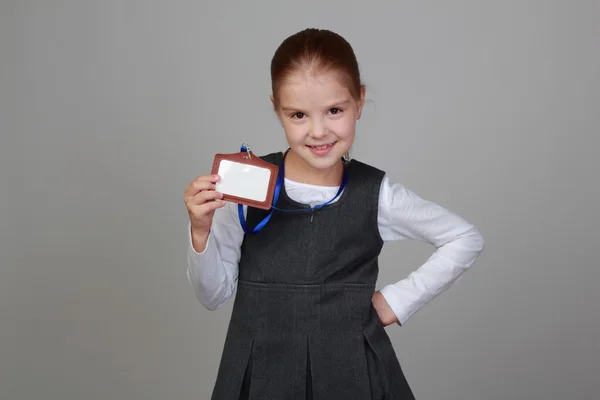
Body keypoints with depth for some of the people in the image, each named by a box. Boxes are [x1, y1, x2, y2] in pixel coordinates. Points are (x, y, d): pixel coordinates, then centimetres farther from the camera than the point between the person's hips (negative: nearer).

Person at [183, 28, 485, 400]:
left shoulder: (375, 194, -8)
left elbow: (467, 239, 4)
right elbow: (215, 295, -1)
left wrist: (398, 300, -2)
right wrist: (201, 231, -16)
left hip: (352, 369, 0)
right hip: (260, 369, 0)